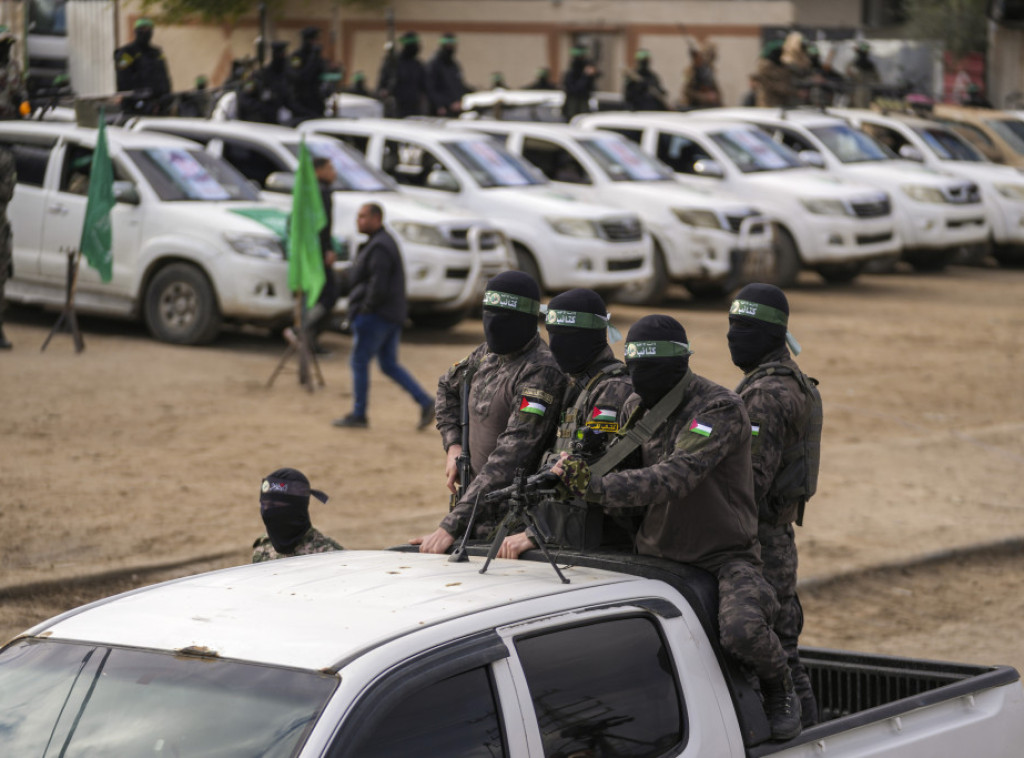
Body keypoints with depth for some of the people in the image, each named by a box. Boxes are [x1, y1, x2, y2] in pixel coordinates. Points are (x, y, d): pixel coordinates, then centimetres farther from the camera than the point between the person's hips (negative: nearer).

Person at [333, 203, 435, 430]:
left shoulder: (379, 247, -17)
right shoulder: (383, 243, 17)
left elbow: (378, 286, -25)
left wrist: (366, 309, -14)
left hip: (376, 317, -10)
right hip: (392, 316, 10)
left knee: (359, 362, 0)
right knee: (389, 365, 11)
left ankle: (358, 415, 6)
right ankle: (426, 403, 3)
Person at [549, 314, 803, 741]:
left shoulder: (719, 409, -18)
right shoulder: (637, 407, 6)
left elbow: (673, 478, -32)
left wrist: (594, 487, -40)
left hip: (723, 556, -7)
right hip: (658, 554, 7)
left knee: (742, 630, -33)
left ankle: (779, 690, 2)